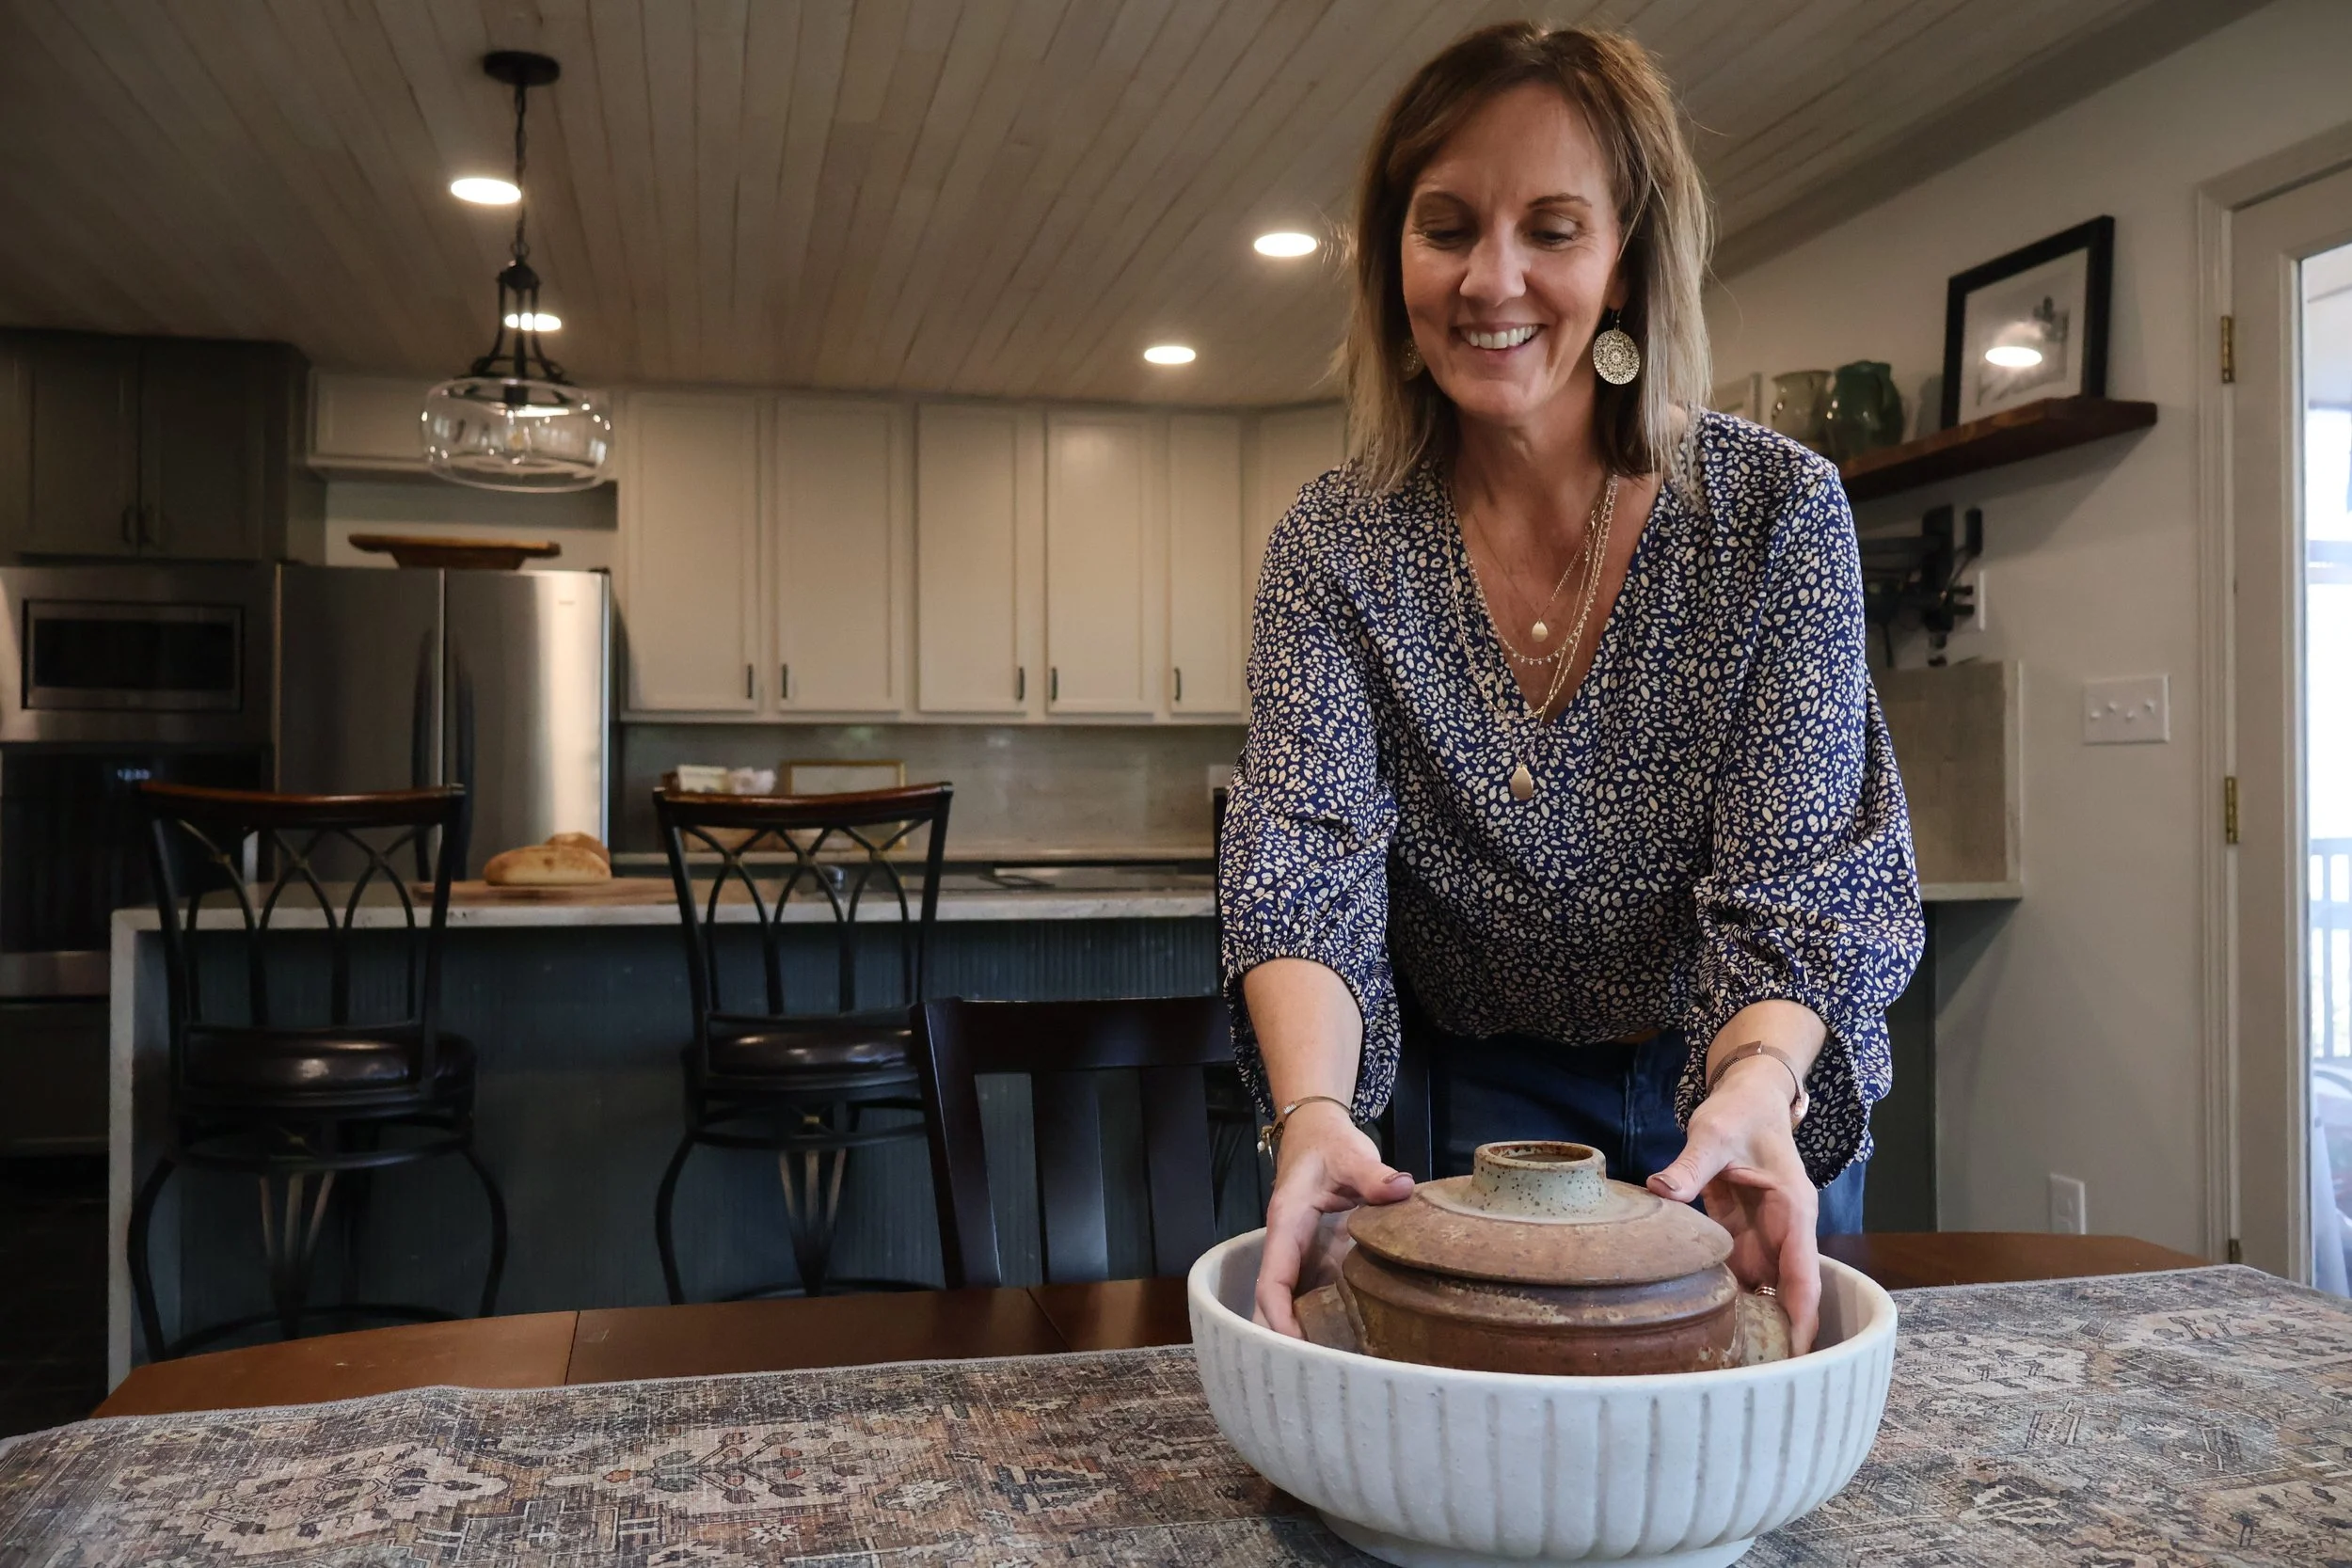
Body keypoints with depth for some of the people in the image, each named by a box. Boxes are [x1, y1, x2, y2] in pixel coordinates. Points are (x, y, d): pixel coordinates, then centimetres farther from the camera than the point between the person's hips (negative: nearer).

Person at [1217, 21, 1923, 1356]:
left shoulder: (1780, 509, -17)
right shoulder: (1334, 548, -14)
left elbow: (1794, 879, -22)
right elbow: (1305, 855, -27)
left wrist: (1756, 1094, -44)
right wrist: (1313, 1112, -46)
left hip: (1765, 1088, 0)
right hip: (1499, 1098, 0)